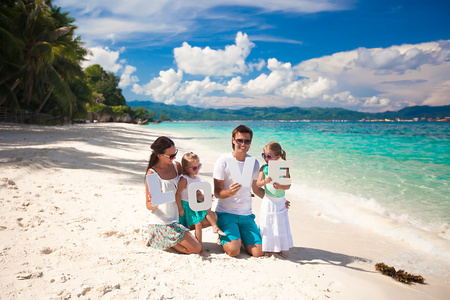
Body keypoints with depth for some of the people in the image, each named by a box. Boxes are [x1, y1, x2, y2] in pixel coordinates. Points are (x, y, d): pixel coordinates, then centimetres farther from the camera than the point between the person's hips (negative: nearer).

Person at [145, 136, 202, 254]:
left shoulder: (176, 166, 2)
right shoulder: (152, 174, -15)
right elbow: (148, 206, -11)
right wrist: (155, 202, -34)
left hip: (179, 217, 7)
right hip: (163, 222, -7)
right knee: (197, 249, -13)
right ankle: (156, 238, 3)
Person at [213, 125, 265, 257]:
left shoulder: (254, 163, 5)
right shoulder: (222, 161, -8)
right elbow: (217, 192, -9)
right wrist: (230, 192, -31)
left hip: (246, 214, 4)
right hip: (225, 213, -3)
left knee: (258, 252, -10)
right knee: (233, 251, -21)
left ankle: (239, 237, 21)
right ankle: (224, 237, 13)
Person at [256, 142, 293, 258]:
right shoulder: (264, 168, -4)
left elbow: (288, 185, -9)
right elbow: (258, 183, -11)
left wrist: (280, 186, -29)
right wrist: (265, 181, -31)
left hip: (280, 202, 1)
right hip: (268, 201, 0)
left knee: (280, 225, 9)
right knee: (267, 225, 5)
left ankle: (279, 249, 25)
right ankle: (269, 248, 21)